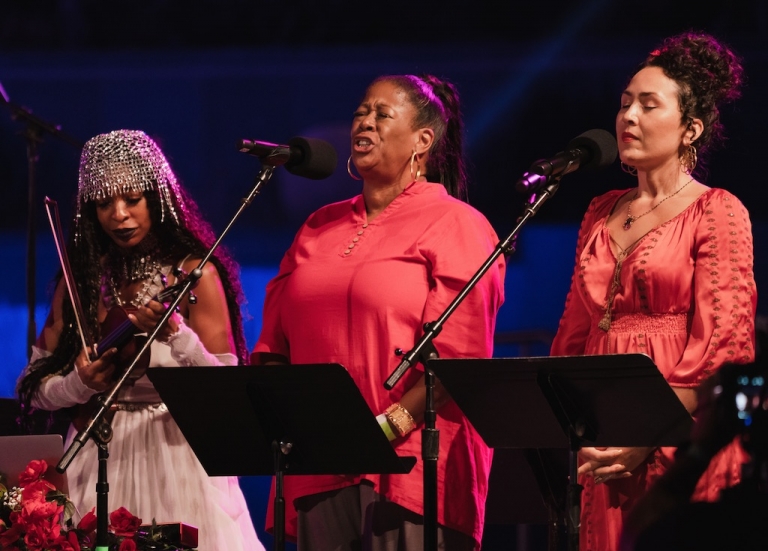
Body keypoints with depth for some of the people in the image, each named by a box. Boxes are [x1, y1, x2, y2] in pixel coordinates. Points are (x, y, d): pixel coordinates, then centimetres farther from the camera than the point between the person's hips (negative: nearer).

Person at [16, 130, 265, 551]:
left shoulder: (194, 274, -4)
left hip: (175, 456, -3)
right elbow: (35, 389, 7)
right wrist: (80, 384, -13)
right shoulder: (82, 279, 7)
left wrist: (175, 335, -25)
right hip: (97, 464, 3)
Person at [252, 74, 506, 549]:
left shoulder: (456, 226, 1)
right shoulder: (320, 229, 21)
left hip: (410, 463, -5)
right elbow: (275, 345, 20)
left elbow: (458, 358, -9)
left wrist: (391, 426, -18)